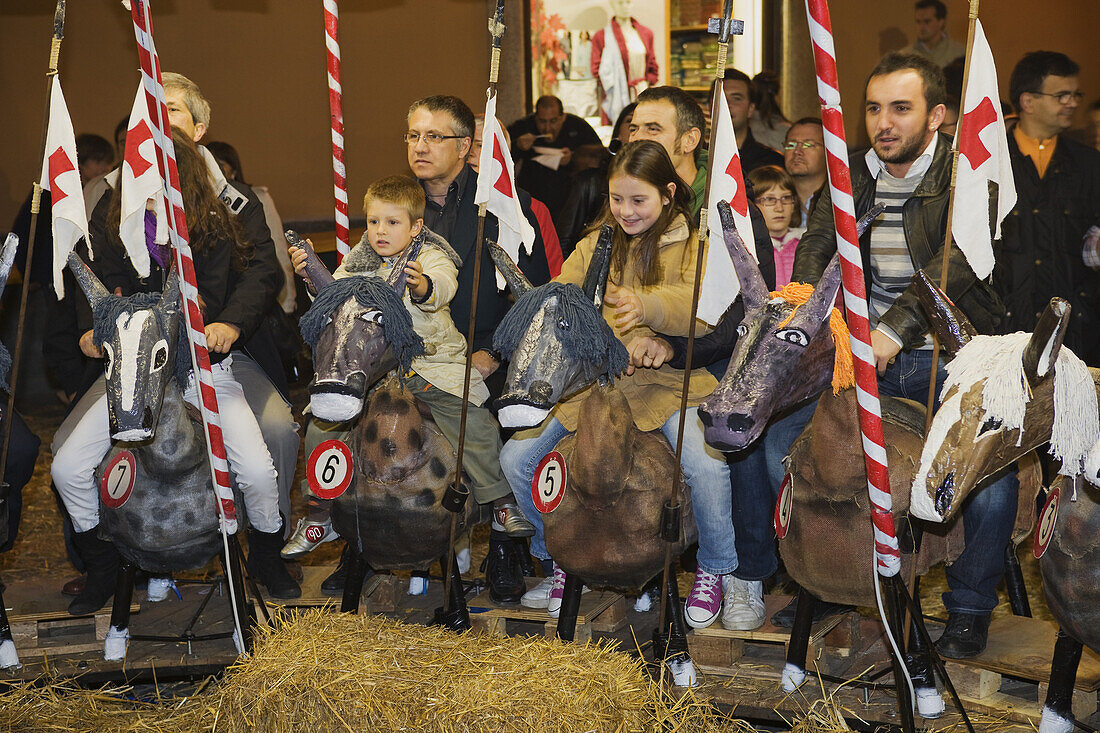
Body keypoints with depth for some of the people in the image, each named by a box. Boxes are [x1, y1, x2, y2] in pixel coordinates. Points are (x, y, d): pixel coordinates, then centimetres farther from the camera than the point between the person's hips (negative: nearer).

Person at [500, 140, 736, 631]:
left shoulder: (691, 246, 5)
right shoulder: (596, 244, 19)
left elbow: (703, 308, -14)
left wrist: (648, 305, -34)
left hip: (665, 379, -4)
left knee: (706, 465, -29)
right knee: (516, 457, -10)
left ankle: (714, 570, 0)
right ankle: (557, 555, 16)